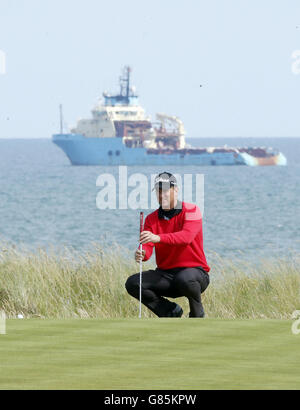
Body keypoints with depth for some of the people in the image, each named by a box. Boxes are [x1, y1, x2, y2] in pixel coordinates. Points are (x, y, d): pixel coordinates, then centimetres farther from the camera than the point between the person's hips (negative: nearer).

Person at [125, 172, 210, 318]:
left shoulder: (191, 210, -7)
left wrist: (158, 238, -43)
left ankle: (197, 313, -8)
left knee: (184, 278, -40)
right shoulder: (152, 218, 8)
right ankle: (171, 312, 0)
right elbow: (147, 247, -5)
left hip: (194, 270, -5)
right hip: (165, 274, 5)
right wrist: (142, 254, -32)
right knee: (132, 284, -17)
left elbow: (187, 236, -26)